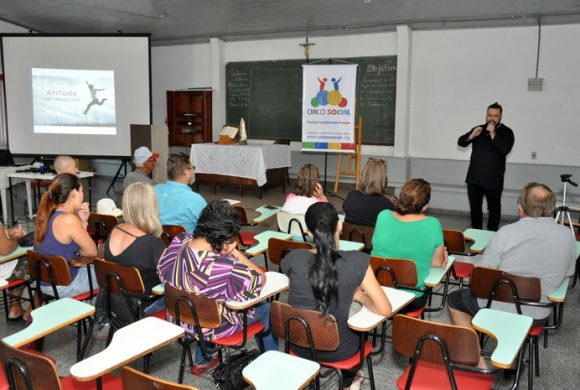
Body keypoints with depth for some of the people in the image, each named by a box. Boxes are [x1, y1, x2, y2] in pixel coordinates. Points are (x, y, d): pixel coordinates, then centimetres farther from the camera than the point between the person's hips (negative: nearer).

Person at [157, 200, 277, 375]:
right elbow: (259, 280, -22)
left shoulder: (179, 242, -20)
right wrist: (234, 251, -20)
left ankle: (202, 360, 46)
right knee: (266, 308, 16)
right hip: (212, 327, -6)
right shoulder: (225, 266, -38)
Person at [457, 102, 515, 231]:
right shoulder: (479, 129, 9)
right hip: (474, 177, 4)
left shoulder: (506, 132, -3)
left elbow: (505, 150, -20)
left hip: (493, 179, -4)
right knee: (474, 207, 13)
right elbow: (461, 142, 3)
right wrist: (472, 135, -16)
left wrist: (493, 134, -24)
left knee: (494, 208, 4)